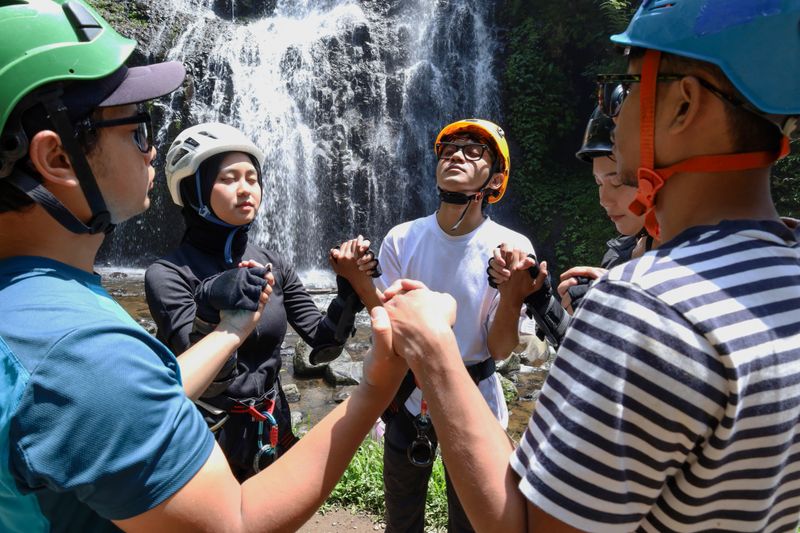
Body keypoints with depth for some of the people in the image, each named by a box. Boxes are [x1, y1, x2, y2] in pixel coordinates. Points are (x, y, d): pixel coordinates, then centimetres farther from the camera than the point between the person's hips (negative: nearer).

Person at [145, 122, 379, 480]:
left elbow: (324, 346, -2)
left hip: (273, 434, 5)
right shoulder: (168, 274, -16)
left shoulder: (273, 266, -3)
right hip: (203, 443, -4)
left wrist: (351, 287, -16)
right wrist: (211, 314, -40)